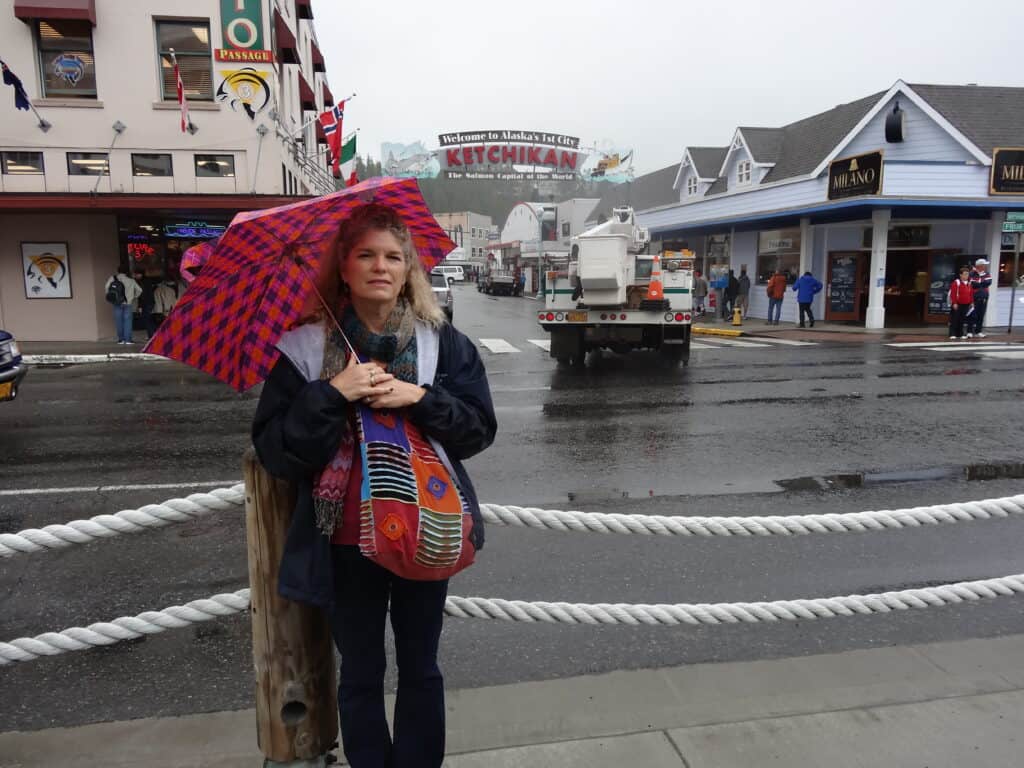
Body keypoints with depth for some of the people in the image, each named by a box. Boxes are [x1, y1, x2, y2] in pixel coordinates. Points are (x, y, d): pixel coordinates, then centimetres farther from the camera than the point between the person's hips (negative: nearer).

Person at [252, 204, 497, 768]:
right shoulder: (306, 349, -5)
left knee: (419, 667, 18)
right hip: (346, 541, 0)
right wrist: (332, 395, -21)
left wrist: (421, 398, -19)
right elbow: (273, 451, -8)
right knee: (361, 673, 17)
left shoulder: (444, 344, -1)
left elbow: (480, 429, -4)